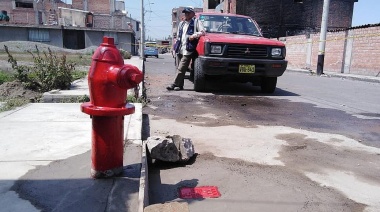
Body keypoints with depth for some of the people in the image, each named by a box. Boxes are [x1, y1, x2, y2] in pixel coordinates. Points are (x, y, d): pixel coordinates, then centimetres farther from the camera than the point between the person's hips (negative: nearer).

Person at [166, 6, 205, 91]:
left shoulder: (196, 22, 6)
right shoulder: (181, 23, 26)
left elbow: (202, 32, -4)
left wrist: (194, 35, -18)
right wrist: (176, 46, 20)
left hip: (188, 50, -7)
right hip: (179, 49, 7)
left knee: (181, 69, -14)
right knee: (179, 68, 7)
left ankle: (175, 84, -15)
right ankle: (180, 85, 12)